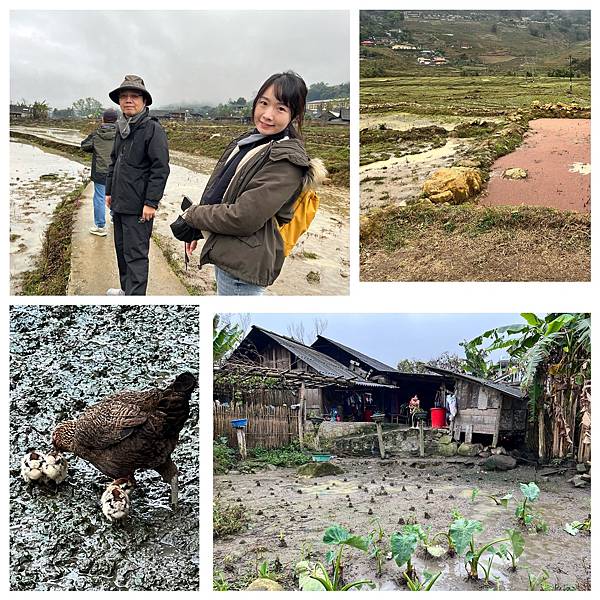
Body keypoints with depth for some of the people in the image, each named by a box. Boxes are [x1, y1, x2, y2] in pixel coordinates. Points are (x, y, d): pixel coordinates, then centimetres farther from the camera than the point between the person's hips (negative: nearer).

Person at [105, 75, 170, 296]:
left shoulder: (153, 129, -12)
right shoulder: (121, 128, 13)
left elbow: (160, 168, -17)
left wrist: (151, 202, -19)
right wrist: (109, 191, 21)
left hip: (138, 207, -9)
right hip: (119, 203, 9)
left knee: (136, 254, -6)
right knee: (121, 249, 19)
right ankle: (126, 289, 35)